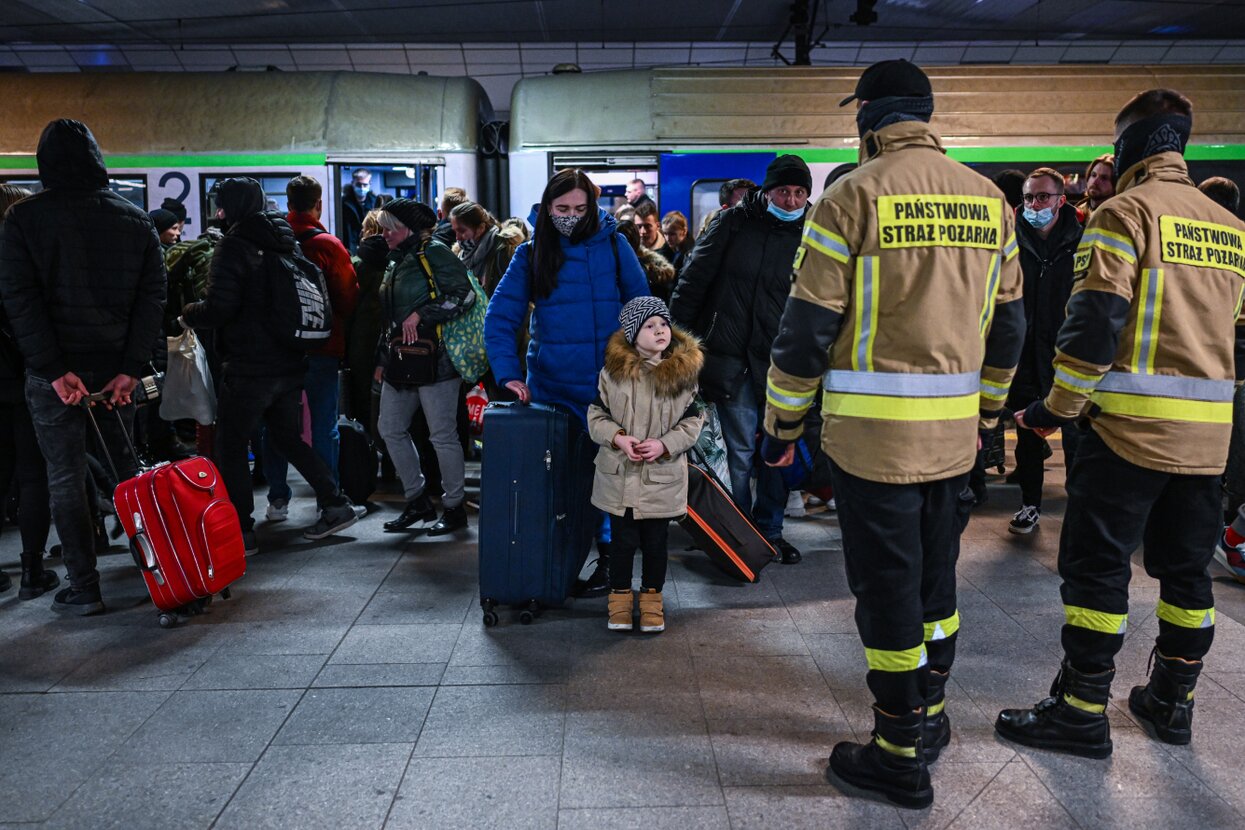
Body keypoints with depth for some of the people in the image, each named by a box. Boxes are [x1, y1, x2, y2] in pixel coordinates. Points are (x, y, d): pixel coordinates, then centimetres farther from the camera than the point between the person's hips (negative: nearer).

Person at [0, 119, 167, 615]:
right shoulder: (134, 219, 4)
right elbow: (152, 296, -2)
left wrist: (55, 370, -13)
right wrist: (130, 369, -6)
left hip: (55, 373, -3)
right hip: (118, 367, 3)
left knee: (65, 479, 5)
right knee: (132, 470, 14)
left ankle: (84, 589, 7)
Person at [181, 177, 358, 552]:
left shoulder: (234, 247, -12)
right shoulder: (286, 243, 11)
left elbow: (220, 307, -21)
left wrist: (188, 315, -2)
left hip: (248, 368, -7)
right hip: (290, 363, 8)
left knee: (230, 448, 4)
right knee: (288, 438, 20)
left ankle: (241, 531, 6)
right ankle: (335, 504, 17)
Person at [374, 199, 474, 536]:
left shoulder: (434, 253, -8)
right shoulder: (397, 264, 18)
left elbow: (463, 295, -19)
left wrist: (419, 315, -18)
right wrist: (385, 360, 22)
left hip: (435, 358, -10)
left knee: (443, 435, -3)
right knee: (390, 428, 10)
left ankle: (454, 508, 10)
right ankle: (418, 501, 21)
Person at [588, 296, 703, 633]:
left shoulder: (683, 372, -4)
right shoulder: (614, 371, -4)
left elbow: (692, 421, 0)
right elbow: (596, 415, 2)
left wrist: (664, 444, -14)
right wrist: (618, 438, -15)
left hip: (663, 476, 0)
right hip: (619, 474, 0)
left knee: (655, 541, 11)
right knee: (623, 540, 10)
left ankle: (651, 598, 29)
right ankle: (620, 597, 28)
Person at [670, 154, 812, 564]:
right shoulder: (734, 223, 0)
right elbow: (693, 280, 1)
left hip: (777, 361, 3)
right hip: (731, 357, -2)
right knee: (741, 451, 0)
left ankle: (769, 531, 24)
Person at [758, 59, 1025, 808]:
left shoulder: (854, 196, -10)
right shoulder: (988, 198, 8)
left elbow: (808, 326, -11)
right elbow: (1007, 325, 13)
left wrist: (782, 423, 0)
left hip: (874, 432, -6)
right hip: (955, 432, 6)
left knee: (888, 588, 5)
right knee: (936, 579, 20)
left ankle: (903, 759, 19)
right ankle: (929, 718, 37)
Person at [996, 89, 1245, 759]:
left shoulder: (1124, 213, -7)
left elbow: (1093, 325, -17)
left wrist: (1056, 409, -8)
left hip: (1132, 426, -7)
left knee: (1096, 565, 0)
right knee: (1185, 569, 16)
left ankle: (1081, 714, 6)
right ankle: (1172, 703, 28)